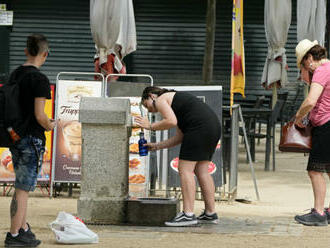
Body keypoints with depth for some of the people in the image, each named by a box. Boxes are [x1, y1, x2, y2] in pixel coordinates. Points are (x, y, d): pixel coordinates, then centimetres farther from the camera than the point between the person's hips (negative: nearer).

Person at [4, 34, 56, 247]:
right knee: (23, 189, -1)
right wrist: (50, 125, -1)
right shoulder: (39, 79, -16)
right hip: (32, 139, -8)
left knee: (22, 187, 18)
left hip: (15, 138, 8)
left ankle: (23, 229, 26)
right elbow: (40, 115, -19)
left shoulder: (15, 75, 7)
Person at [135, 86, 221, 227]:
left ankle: (188, 215, -13)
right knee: (201, 171, 13)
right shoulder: (174, 99, 31)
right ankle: (210, 214, 15)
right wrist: (156, 146, 28)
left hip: (199, 127, -10)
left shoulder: (160, 100, 5)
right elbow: (180, 137, 26)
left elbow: (171, 121, -14)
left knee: (185, 169, -8)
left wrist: (150, 126, 0)